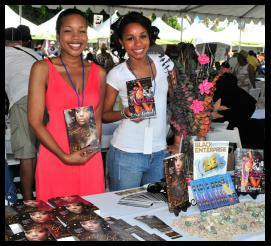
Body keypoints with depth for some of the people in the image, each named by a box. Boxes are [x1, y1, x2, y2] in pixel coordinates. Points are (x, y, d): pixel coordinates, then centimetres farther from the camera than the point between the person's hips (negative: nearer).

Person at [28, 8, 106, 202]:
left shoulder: (99, 73, 7)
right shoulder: (43, 69, -3)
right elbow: (35, 121, -7)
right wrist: (65, 156, -13)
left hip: (90, 160, 3)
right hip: (55, 158, -3)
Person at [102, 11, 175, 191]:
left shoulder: (163, 63, 0)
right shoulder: (116, 74, -8)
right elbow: (104, 114, 0)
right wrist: (125, 113, -17)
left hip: (159, 153, 3)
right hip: (126, 154, -3)